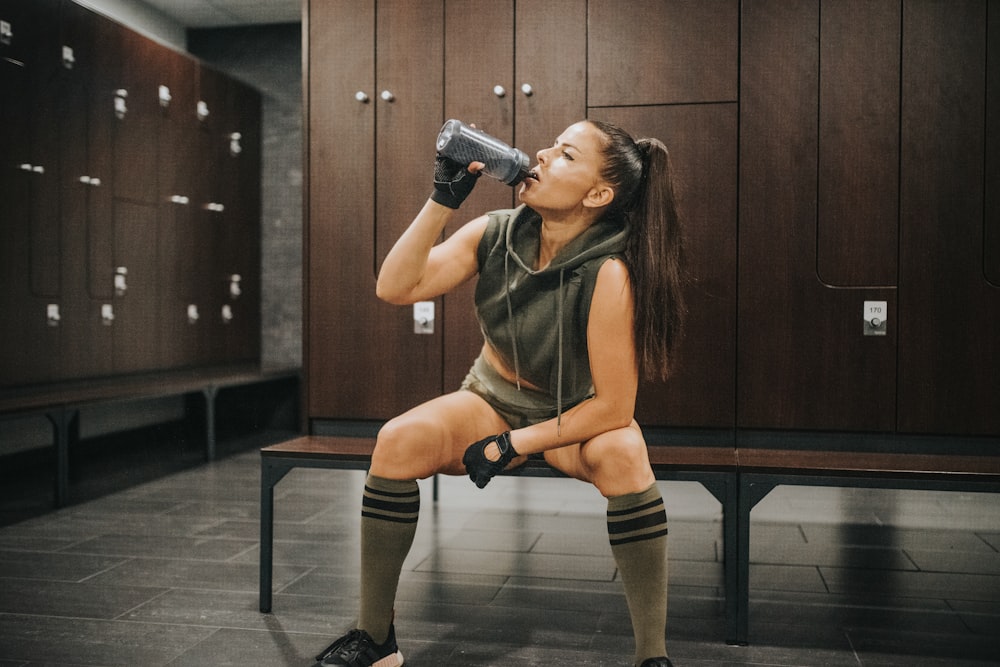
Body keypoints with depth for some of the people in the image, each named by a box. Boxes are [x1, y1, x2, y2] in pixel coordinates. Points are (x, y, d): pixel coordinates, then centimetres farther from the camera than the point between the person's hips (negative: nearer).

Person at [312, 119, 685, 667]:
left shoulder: (608, 273, -26)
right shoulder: (496, 234, -13)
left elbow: (613, 406, -24)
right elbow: (395, 288, -20)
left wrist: (514, 444, -22)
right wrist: (442, 199, -28)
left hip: (574, 420, -3)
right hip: (492, 401, 4)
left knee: (621, 453, -36)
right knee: (397, 441, -23)